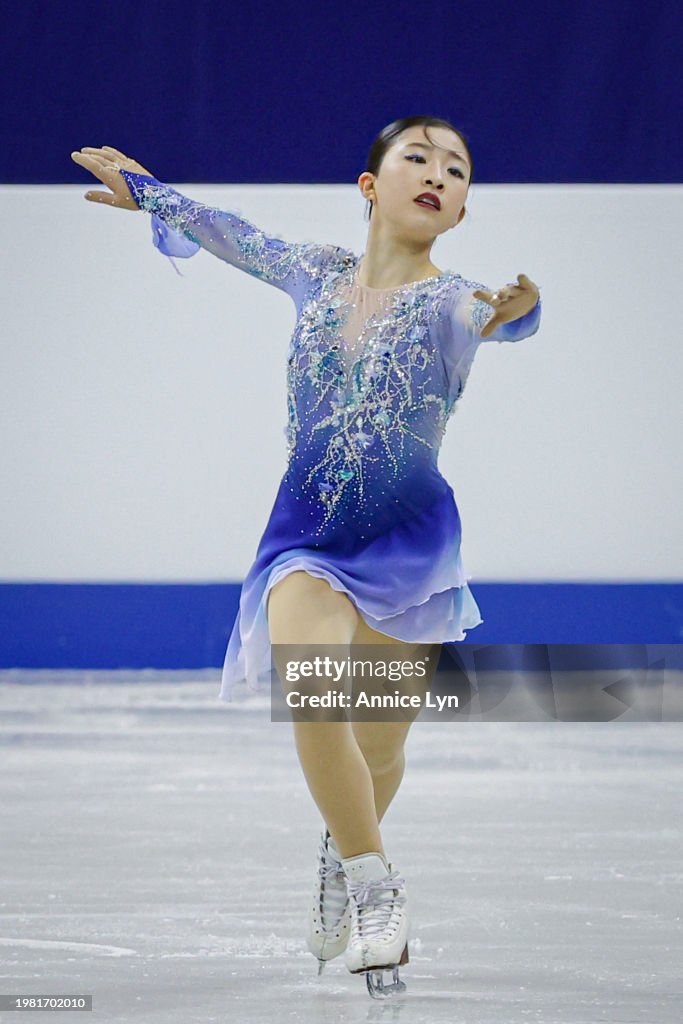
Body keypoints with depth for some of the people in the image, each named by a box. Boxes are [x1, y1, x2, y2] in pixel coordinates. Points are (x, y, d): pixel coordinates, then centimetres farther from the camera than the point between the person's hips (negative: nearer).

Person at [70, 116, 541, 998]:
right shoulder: (318, 274, -1)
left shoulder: (449, 301, -12)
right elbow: (235, 236, 17)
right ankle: (375, 889, -12)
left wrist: (513, 312, -60)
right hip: (308, 537, 1)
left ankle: (346, 860, 44)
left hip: (409, 543, -1)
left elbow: (495, 319, -36)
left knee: (377, 753, 9)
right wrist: (144, 190, 31)